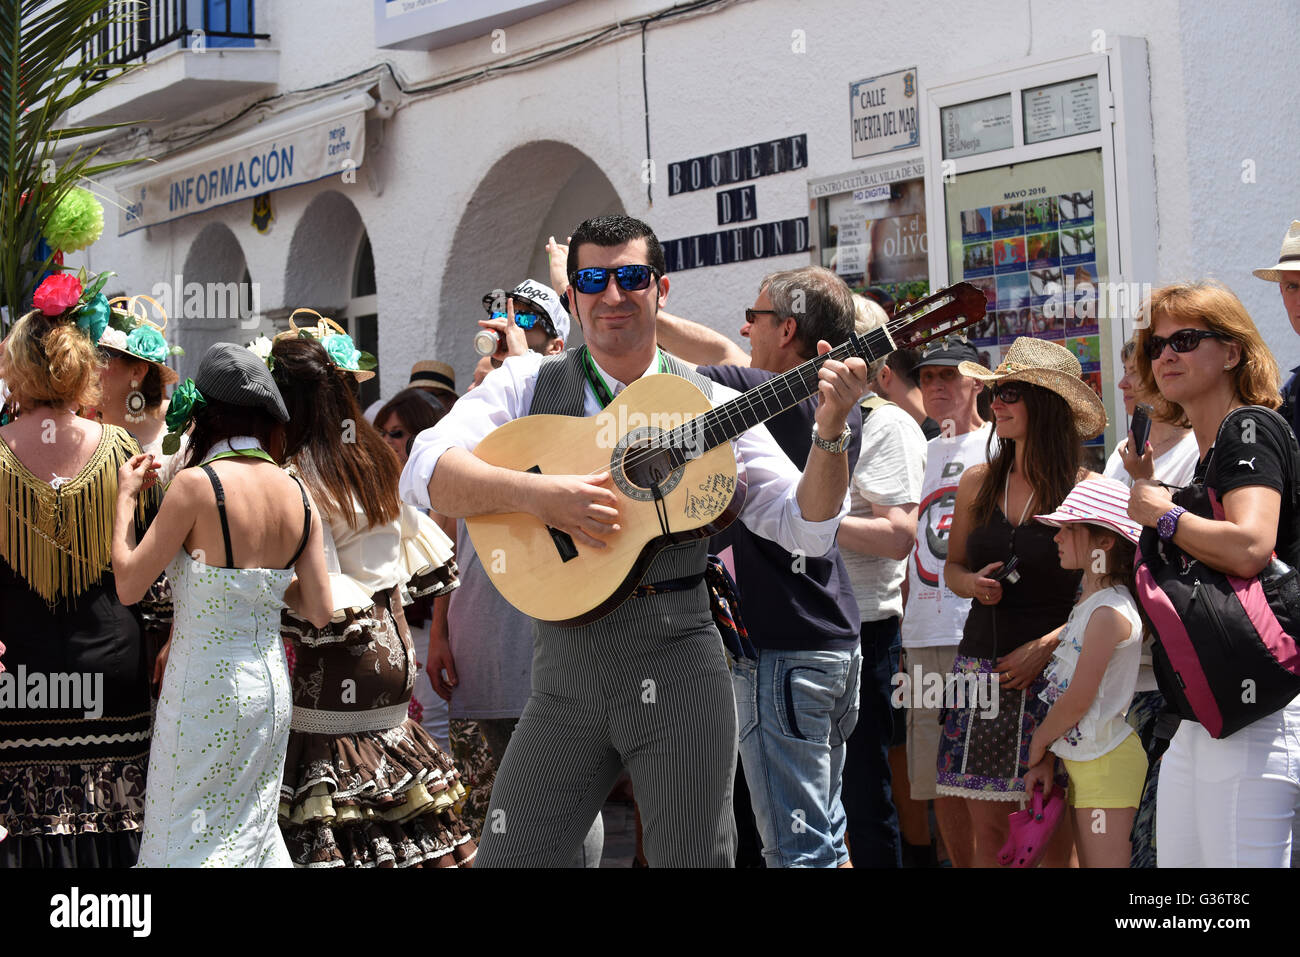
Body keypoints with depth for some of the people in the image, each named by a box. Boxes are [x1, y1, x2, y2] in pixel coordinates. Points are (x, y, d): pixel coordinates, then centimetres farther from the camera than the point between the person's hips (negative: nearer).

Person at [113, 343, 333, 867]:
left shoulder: (197, 484, -16)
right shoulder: (297, 494, 1)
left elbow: (129, 584, -13)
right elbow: (319, 609, 3)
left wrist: (126, 496, -1)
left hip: (206, 690, -6)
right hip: (273, 686, 6)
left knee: (187, 842, 4)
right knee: (253, 828, 18)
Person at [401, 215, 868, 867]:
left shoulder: (711, 406, 5)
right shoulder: (529, 385, 5)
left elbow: (804, 529, 2)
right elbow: (424, 472, -9)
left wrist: (830, 433, -15)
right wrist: (538, 495, -23)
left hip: (679, 671, 0)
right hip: (565, 671, 1)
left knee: (695, 857, 5)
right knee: (506, 856, 1)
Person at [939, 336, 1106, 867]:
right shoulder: (978, 482, 8)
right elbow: (952, 565, 20)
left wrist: (1043, 646, -14)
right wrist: (972, 583, -2)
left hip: (1054, 671, -4)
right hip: (981, 666, 4)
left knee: (1055, 834, -4)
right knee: (988, 831, 4)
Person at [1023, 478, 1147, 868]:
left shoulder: (1109, 613, -18)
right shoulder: (1088, 603, 12)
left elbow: (1078, 699, -19)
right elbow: (1062, 690, 13)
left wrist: (1038, 743, -3)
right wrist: (1047, 759, 10)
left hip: (1107, 762, -10)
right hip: (1079, 759, 10)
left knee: (1105, 862, -7)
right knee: (1088, 863, 13)